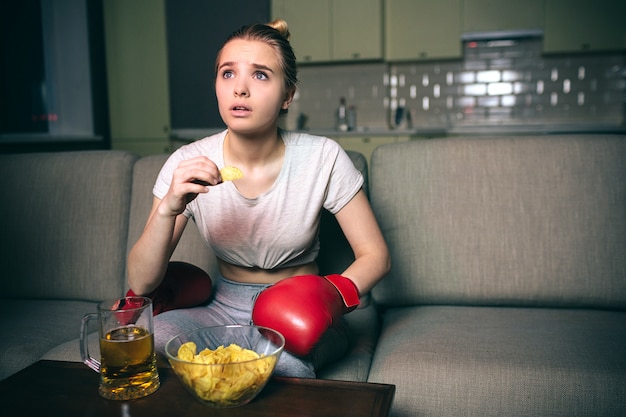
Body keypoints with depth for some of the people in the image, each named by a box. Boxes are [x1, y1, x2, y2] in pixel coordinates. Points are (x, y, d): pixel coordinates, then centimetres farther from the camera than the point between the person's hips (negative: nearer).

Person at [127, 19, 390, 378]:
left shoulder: (323, 158, -14)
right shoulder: (188, 165, -10)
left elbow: (376, 255, -7)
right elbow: (141, 284, -11)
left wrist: (335, 296, -28)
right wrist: (168, 208, -30)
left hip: (297, 315, -1)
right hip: (225, 308, 2)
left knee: (282, 357, -36)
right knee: (150, 336, -29)